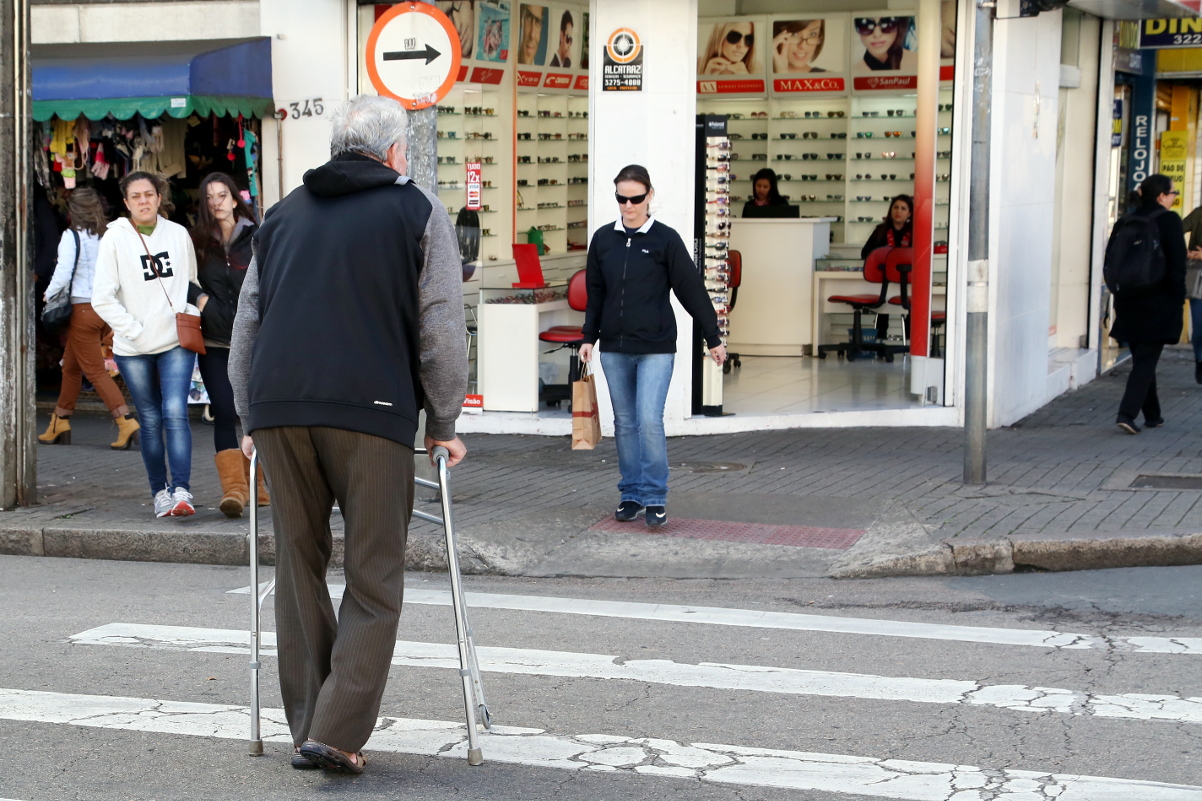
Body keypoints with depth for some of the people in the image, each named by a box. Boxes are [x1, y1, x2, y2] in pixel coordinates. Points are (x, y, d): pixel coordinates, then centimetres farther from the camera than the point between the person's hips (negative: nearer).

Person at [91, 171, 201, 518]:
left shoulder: (178, 234, 5)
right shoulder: (115, 238, -2)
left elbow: (192, 284, 17)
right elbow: (102, 298, -5)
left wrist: (191, 315, 0)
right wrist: (135, 331, -10)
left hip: (176, 343, 0)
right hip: (134, 350, 0)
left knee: (175, 413, -14)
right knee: (151, 421, 8)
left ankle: (181, 490, -18)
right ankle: (159, 491, 21)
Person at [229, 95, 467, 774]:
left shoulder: (284, 215, 22)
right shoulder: (419, 212, 11)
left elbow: (246, 326, 21)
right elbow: (441, 330, 4)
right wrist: (444, 424, 12)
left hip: (276, 408, 4)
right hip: (371, 412, -4)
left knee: (299, 569, 13)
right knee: (375, 579, 3)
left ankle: (308, 728, 15)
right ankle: (338, 734, -5)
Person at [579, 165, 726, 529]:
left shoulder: (666, 240, -3)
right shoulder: (603, 239, 7)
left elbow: (692, 290, 0)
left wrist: (713, 338, 3)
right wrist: (589, 337, 13)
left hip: (655, 348, -4)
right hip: (614, 348, 4)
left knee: (650, 420, -12)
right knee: (625, 423, 8)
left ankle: (655, 498, -4)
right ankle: (632, 494, 17)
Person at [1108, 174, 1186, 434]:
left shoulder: (1125, 223, 5)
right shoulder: (1169, 220, -10)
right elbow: (1178, 263, -12)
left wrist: (1119, 298, 14)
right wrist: (1178, 297, -4)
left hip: (1129, 302, 5)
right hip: (1159, 303, -5)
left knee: (1142, 359, 16)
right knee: (1146, 361, -3)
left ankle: (1152, 415, 24)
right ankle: (1127, 413, -14)